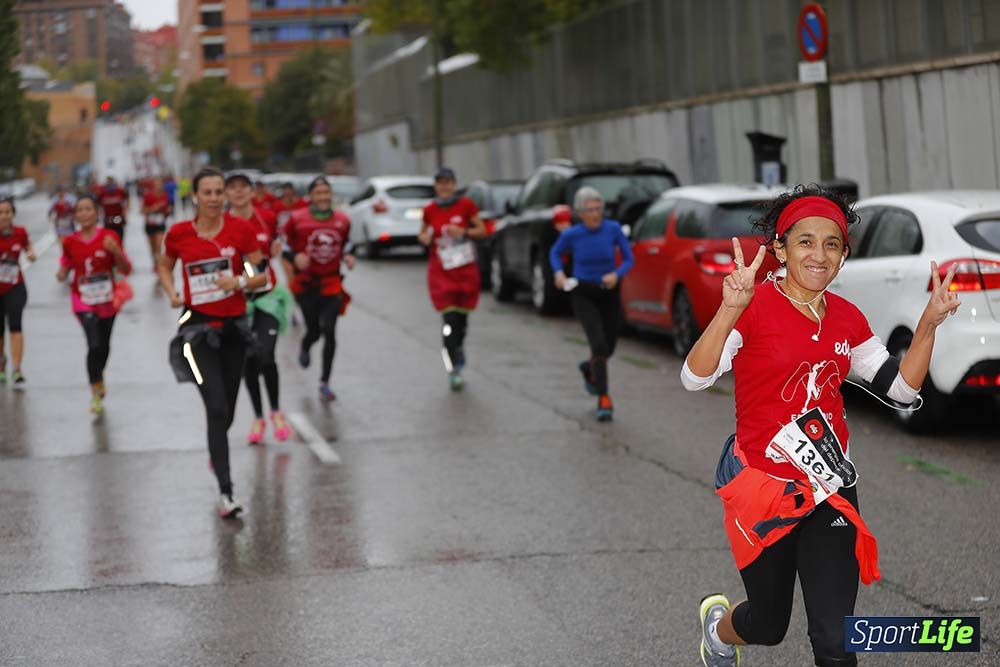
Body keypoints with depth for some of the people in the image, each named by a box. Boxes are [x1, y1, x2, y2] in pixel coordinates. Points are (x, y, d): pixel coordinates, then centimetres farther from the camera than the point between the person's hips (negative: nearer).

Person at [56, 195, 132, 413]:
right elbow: (65, 267, 10)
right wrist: (61, 275, -14)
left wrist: (116, 252, -25)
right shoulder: (70, 242, -5)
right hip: (84, 302, -2)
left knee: (104, 345, 19)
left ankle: (99, 376, 50)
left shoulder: (109, 237, -9)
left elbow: (125, 270, -7)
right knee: (94, 345, -19)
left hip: (108, 301, 2)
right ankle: (96, 395, -8)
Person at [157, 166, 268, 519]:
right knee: (217, 409, -15)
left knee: (227, 411, 13)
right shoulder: (179, 233, -3)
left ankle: (216, 452, 47)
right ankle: (225, 492, -15)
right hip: (198, 327, -2)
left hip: (234, 326, 2)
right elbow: (164, 266, 16)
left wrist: (239, 282, -20)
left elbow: (262, 275, 0)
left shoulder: (241, 229, -4)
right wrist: (173, 294, -2)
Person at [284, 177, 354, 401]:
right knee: (314, 330, 5)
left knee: (329, 332, -8)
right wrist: (295, 257, -16)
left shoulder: (342, 220, 3)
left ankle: (324, 383, 1)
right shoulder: (297, 219, -7)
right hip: (306, 284, -1)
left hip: (332, 283, 2)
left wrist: (348, 256, 0)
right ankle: (305, 348, 47)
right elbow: (285, 244, 2)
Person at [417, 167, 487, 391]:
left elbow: (482, 230, 2)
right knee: (449, 318, -12)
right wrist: (424, 238, -8)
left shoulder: (465, 205, -2)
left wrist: (463, 232, -15)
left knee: (461, 316, 8)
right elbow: (423, 234, 15)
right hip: (441, 270, -1)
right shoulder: (430, 210, 1)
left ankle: (458, 347, 41)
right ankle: (453, 371, -8)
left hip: (465, 269, 1)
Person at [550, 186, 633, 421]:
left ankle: (589, 369, 49)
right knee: (599, 345, -21)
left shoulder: (613, 228, -12)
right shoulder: (571, 234, -13)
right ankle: (604, 401, -12)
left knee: (608, 348, 13)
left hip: (609, 294, 3)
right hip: (583, 295, -3)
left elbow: (628, 259, -4)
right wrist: (558, 273, -13)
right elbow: (555, 253, 6)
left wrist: (617, 274, -23)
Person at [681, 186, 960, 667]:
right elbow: (694, 379, -26)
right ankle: (718, 624, 51)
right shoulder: (755, 306, -14)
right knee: (769, 626, 15)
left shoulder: (848, 319, 3)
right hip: (762, 484, -4)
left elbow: (901, 388, 8)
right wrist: (730, 310, -41)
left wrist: (929, 324, -5)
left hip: (830, 488, 4)